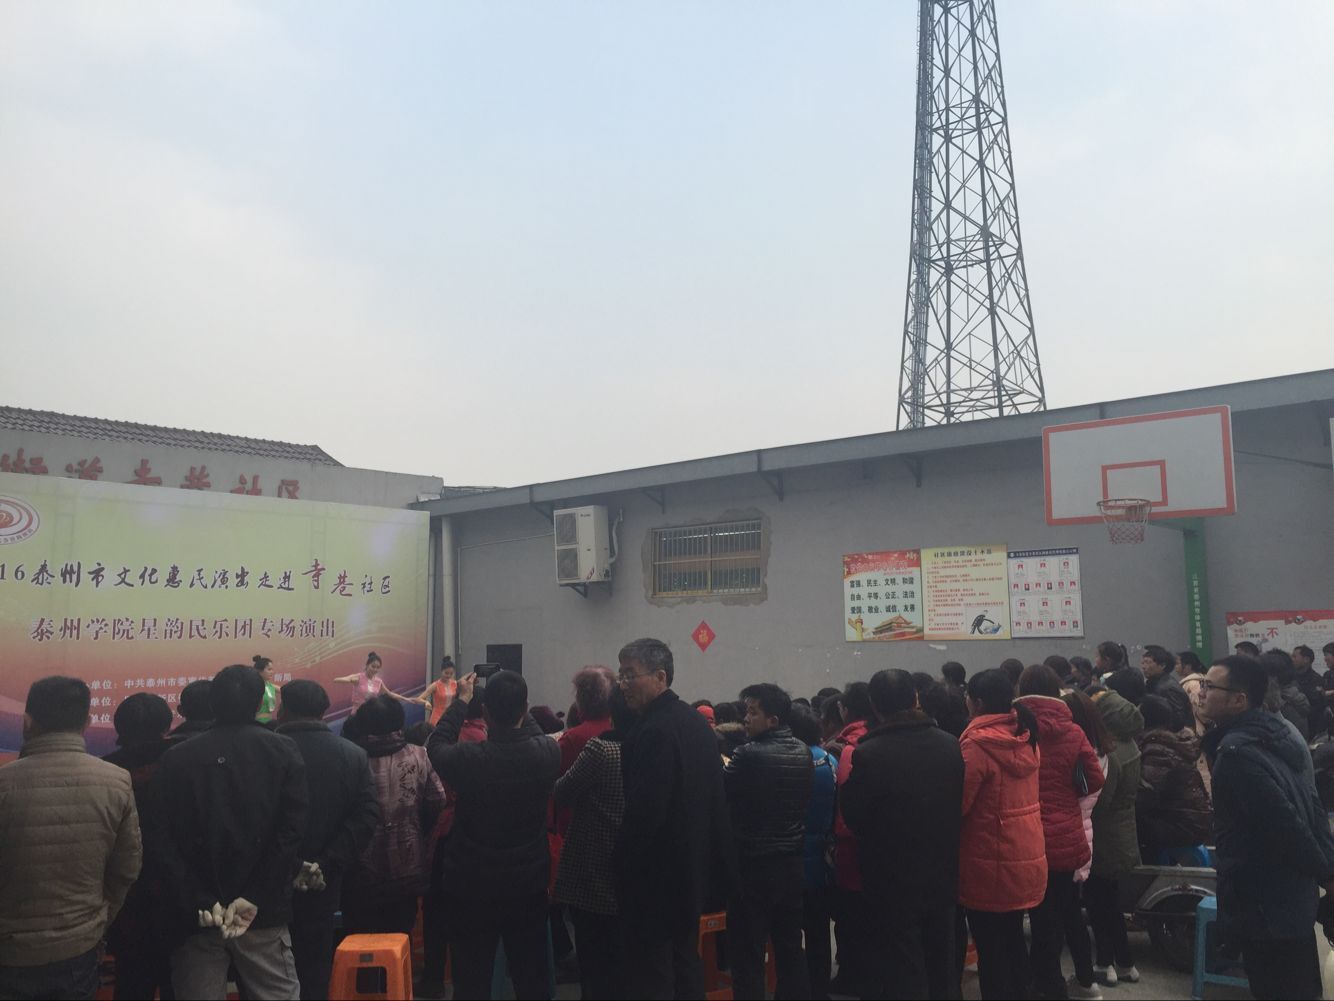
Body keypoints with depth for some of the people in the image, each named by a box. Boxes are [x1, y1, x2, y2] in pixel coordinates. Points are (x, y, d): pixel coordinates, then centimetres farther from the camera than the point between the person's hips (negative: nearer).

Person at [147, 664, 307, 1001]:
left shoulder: (176, 758, 4)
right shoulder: (283, 752, 0)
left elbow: (160, 840, -5)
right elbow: (291, 833, -10)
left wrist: (199, 901, -9)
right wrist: (255, 898, -11)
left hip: (197, 914, 1)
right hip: (264, 912, -1)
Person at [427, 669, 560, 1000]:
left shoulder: (468, 759, -22)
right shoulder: (548, 752, -16)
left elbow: (436, 745, 1)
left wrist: (462, 701, 9)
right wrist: (515, 701, 13)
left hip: (472, 887, -2)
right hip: (530, 885, 2)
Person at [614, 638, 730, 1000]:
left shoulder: (654, 731, -22)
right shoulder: (697, 722, 8)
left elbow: (644, 811, -25)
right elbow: (714, 798, 14)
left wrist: (624, 863, -12)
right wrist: (713, 857, 20)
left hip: (654, 875, -10)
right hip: (692, 868, 10)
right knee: (686, 964, 19)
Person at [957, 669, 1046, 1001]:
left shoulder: (977, 742, -19)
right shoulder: (1025, 737, 5)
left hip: (990, 862, -8)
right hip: (1025, 856, 8)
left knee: (990, 946, 4)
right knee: (1013, 937, 20)